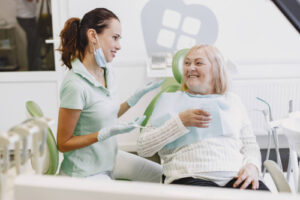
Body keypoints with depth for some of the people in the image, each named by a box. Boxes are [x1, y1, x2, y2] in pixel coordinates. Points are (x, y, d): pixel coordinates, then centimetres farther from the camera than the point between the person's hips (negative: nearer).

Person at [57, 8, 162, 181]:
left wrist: (138, 95, 3)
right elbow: (63, 144, -20)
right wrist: (108, 133, -29)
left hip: (110, 157, 9)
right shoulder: (75, 85, -27)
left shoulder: (107, 71, -1)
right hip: (86, 172, -8)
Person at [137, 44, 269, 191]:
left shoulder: (233, 101, 23)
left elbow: (250, 145, 19)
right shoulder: (169, 100, 15)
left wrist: (252, 166, -4)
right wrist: (181, 121, -5)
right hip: (190, 178, -3)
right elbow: (143, 148, 5)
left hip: (236, 177, 4)